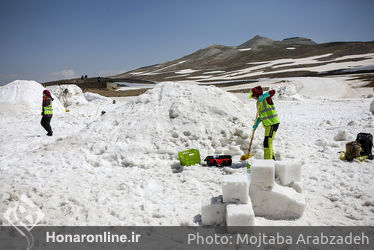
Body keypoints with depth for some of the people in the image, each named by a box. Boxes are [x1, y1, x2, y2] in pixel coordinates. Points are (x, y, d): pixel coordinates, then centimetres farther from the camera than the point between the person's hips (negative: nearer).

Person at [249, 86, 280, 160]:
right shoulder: (258, 103, 15)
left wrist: (263, 96, -40)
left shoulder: (266, 98, -10)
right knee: (268, 143, 18)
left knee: (267, 142, -14)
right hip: (268, 124, 10)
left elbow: (273, 92, -30)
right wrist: (257, 123, 6)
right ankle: (272, 158, 32)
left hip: (273, 123, -10)